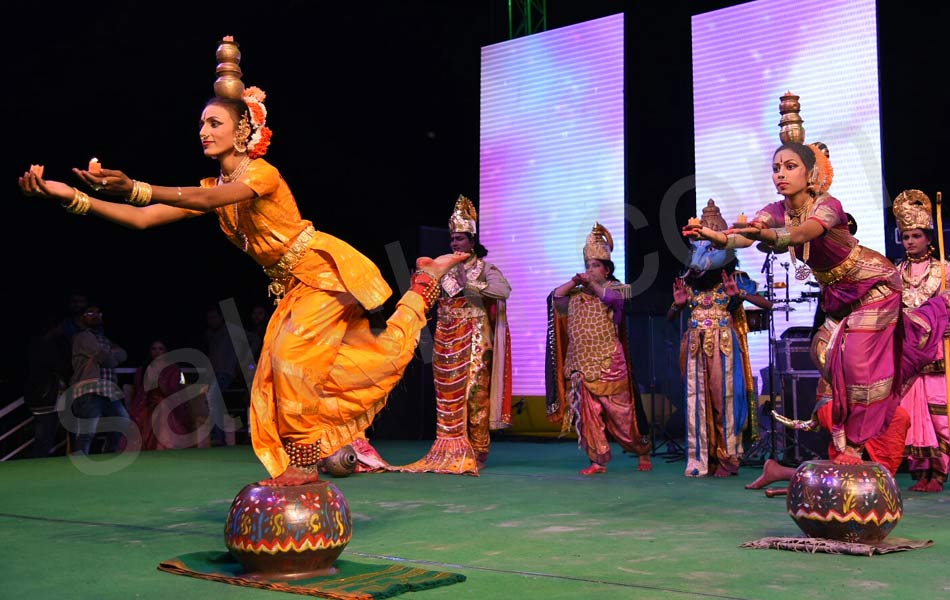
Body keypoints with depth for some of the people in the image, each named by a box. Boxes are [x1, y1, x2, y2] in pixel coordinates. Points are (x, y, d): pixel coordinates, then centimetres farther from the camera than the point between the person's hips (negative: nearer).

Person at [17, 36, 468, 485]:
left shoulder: (262, 173, -18)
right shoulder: (214, 187, 5)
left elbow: (206, 200, -38)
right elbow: (142, 219, -4)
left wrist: (134, 188, -50)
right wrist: (72, 198, -15)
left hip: (325, 270, -8)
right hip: (294, 286, 8)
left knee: (291, 355, -17)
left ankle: (304, 463, -6)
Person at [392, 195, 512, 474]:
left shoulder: (485, 268, 0)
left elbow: (505, 290, -19)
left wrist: (469, 284, -25)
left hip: (474, 337, -4)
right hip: (446, 338, 4)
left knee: (474, 391, -6)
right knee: (448, 392, 1)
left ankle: (476, 451, 1)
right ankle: (451, 451, 6)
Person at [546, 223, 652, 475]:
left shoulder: (616, 288, 2)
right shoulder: (576, 294, 14)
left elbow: (612, 296, -18)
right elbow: (556, 296, 6)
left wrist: (591, 284, -6)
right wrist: (574, 282, 0)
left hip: (608, 362, -4)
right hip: (581, 364, 4)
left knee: (619, 410, 1)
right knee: (587, 412, -1)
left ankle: (644, 453, 19)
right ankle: (598, 460, 6)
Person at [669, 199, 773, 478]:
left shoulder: (735, 279, 0)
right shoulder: (688, 281, 9)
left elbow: (767, 305, -6)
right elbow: (670, 317, 16)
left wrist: (740, 294, -18)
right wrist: (678, 303, -5)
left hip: (724, 345, -3)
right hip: (696, 346, 3)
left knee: (724, 399, -2)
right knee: (697, 400, 3)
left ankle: (727, 457, 9)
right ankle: (702, 459, 11)